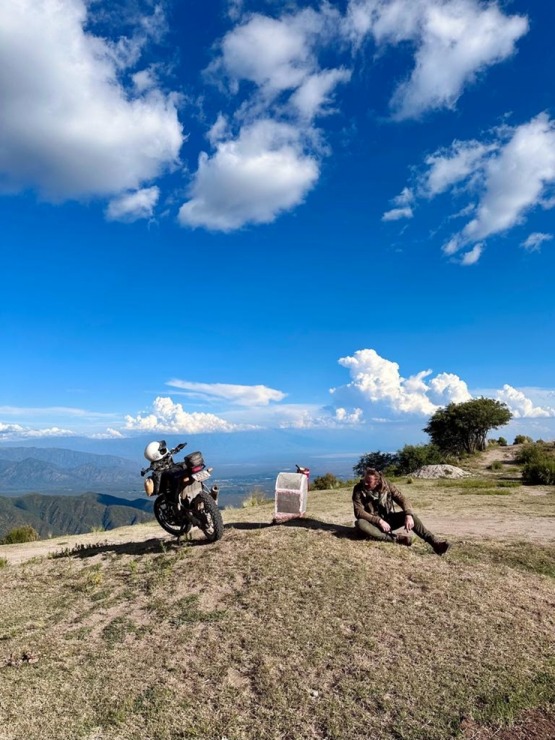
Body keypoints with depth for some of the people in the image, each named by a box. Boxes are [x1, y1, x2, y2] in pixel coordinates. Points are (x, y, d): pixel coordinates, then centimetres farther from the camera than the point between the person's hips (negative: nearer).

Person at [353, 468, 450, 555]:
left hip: (389, 519, 2)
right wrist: (379, 521, -30)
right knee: (360, 523, -36)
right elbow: (359, 512, -21)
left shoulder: (386, 484, -9)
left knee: (410, 515, -24)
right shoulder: (358, 489, -16)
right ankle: (396, 538, -37)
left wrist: (409, 515, -32)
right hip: (373, 523, -2)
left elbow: (402, 499, -13)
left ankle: (435, 542, -32)